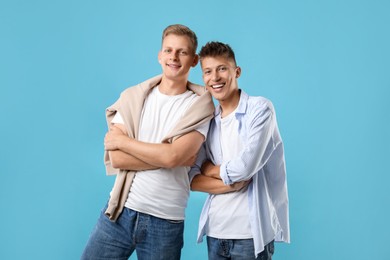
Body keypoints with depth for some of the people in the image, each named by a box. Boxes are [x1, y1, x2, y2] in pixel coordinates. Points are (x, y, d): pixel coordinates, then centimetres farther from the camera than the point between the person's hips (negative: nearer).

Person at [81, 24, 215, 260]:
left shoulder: (200, 106, -4)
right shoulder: (133, 97, 1)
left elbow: (171, 156, -18)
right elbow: (116, 159, -9)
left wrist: (121, 140, -9)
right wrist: (178, 157, -14)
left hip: (165, 221, -1)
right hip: (121, 211, 2)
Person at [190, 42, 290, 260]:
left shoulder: (260, 108, -8)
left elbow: (245, 167, -18)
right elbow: (191, 179, 1)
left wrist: (210, 170, 0)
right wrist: (231, 184, -14)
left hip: (250, 232, -5)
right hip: (215, 230, 5)